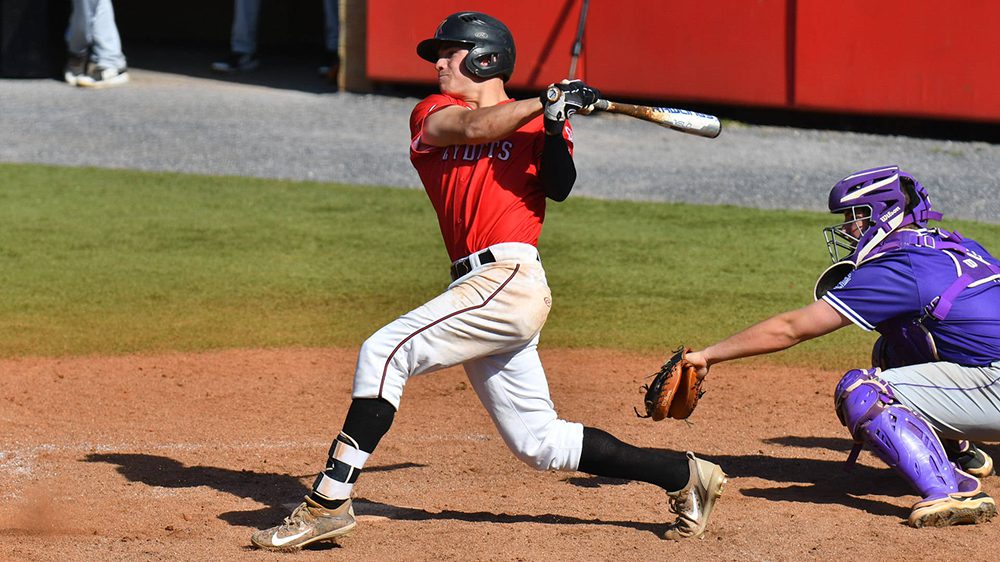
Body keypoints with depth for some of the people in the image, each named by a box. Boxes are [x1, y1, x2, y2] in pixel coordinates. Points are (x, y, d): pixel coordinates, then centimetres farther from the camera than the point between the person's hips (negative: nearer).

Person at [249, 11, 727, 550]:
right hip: (481, 289, 7)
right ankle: (684, 474, 20)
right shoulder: (431, 114, 17)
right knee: (539, 444, 9)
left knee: (385, 351, -19)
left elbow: (558, 188, -10)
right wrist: (545, 101, -9)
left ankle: (328, 501, -19)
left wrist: (554, 122, -24)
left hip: (510, 279, -7)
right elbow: (474, 129, -3)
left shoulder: (533, 121, 5)